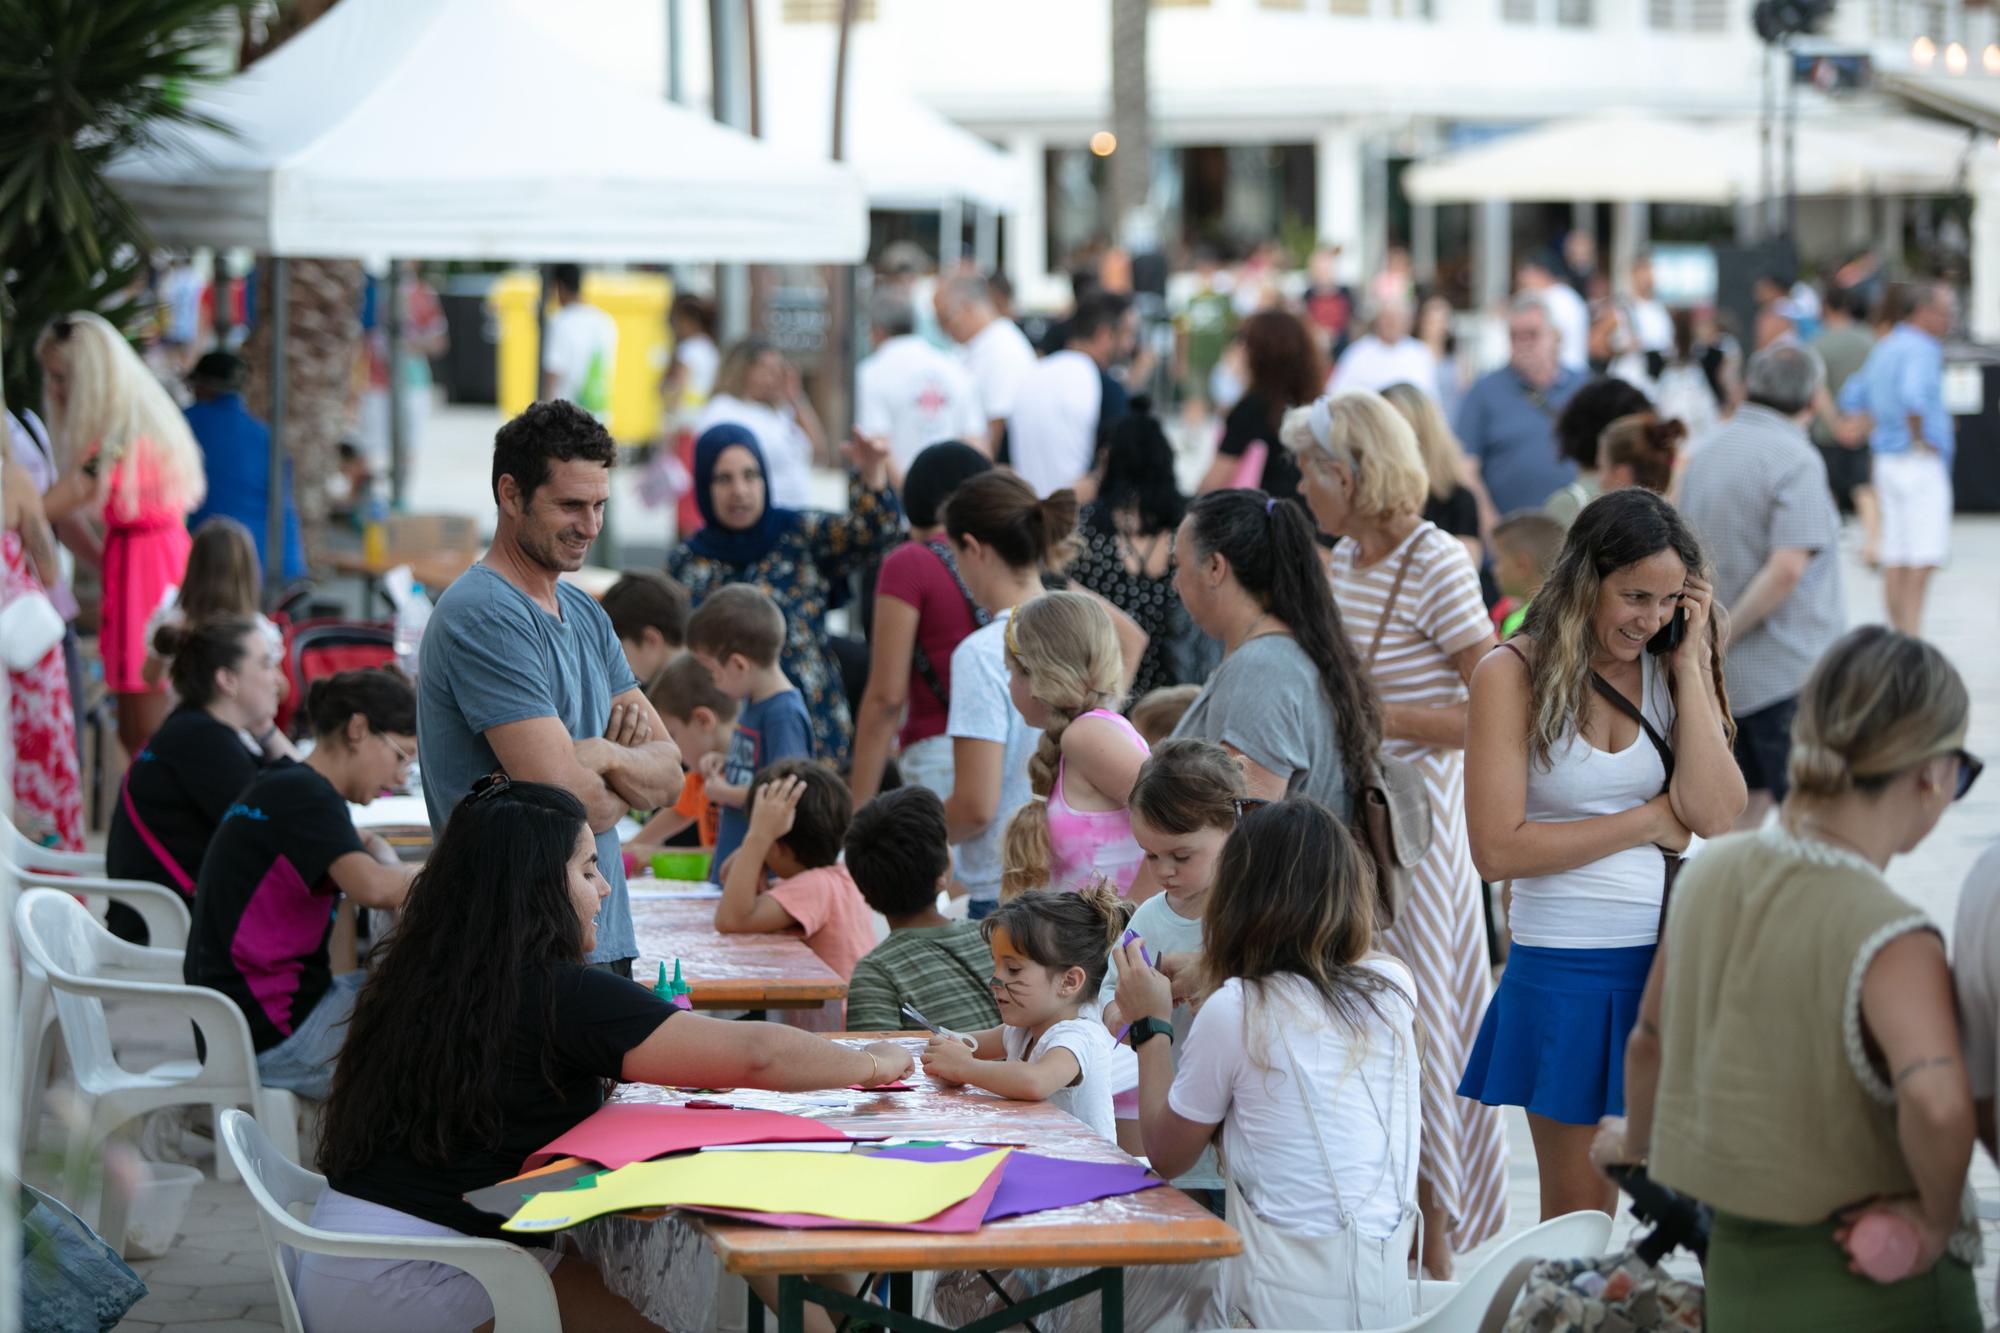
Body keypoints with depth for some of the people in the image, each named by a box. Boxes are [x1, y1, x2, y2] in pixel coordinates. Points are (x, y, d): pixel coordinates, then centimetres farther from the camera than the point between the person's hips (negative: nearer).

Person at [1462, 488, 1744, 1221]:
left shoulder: (1675, 671, 6)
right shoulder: (1514, 674, -5)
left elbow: (1717, 816, -9)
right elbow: (1499, 849, -12)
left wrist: (1689, 665, -8)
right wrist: (1650, 821, -8)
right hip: (1565, 968, -2)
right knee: (1576, 1217, 8)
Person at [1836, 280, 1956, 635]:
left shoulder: (1885, 348, 16)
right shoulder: (1921, 349, -15)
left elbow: (1852, 397, 24)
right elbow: (1913, 395, -33)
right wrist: (1920, 438, -20)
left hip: (1888, 460, 9)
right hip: (1920, 464, -9)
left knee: (1895, 561, 9)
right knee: (1923, 559, -10)